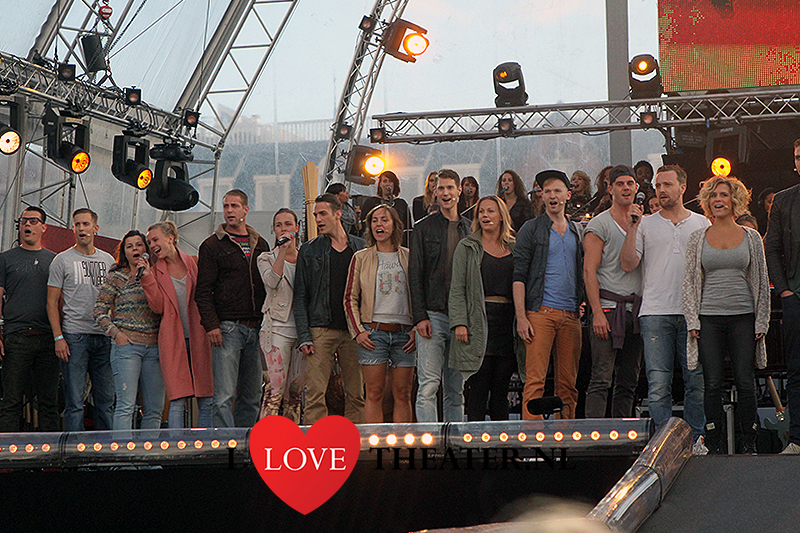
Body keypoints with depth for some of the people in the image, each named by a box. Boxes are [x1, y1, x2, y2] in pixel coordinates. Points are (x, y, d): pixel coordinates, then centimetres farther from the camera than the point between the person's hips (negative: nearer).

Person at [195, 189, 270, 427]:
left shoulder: (261, 245, 16)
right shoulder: (212, 246, 3)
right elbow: (203, 291, -2)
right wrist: (211, 324, -13)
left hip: (257, 328, 5)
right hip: (227, 328, -5)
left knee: (252, 396, 6)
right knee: (224, 396, -10)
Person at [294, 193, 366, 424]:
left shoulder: (362, 248, 11)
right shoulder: (309, 251, 8)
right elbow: (300, 297, 5)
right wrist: (304, 336, -5)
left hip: (354, 331, 2)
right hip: (321, 329, -1)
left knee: (356, 394, 2)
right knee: (315, 394, -10)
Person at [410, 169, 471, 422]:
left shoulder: (469, 230, 14)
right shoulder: (424, 228, 4)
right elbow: (415, 275, 0)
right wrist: (420, 316, -10)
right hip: (432, 316, -3)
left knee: (456, 390, 6)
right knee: (429, 385, -10)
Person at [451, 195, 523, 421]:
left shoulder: (513, 248, 15)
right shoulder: (468, 247, 6)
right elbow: (457, 289, 0)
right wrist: (459, 322, -11)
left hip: (507, 323, 3)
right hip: (479, 323, -3)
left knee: (501, 389, 4)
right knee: (479, 387, -6)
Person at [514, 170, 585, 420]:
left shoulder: (578, 231, 17)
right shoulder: (531, 229, 4)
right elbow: (519, 276, -1)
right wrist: (521, 316, -10)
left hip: (571, 315, 4)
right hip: (540, 312, -4)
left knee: (568, 384, 4)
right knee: (535, 380, -11)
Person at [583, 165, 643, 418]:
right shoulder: (599, 224, -1)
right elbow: (589, 271, -8)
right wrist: (597, 313, -17)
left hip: (637, 310, 6)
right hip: (609, 308, -6)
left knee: (629, 381, 7)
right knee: (601, 379, -12)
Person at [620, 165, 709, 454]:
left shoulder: (701, 224, 13)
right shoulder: (645, 224, 10)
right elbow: (628, 264, 1)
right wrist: (631, 229, -9)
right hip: (655, 313, -1)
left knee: (696, 380, 2)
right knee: (658, 383, -6)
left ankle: (695, 438, 12)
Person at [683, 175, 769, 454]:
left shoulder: (751, 237, 8)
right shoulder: (698, 238, 8)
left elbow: (762, 282, 9)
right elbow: (689, 282, 8)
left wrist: (761, 322, 3)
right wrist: (693, 321, -1)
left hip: (743, 317, 0)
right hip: (709, 318, 0)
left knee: (745, 382, -3)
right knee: (713, 384, -2)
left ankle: (749, 445, 5)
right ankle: (714, 446, 4)